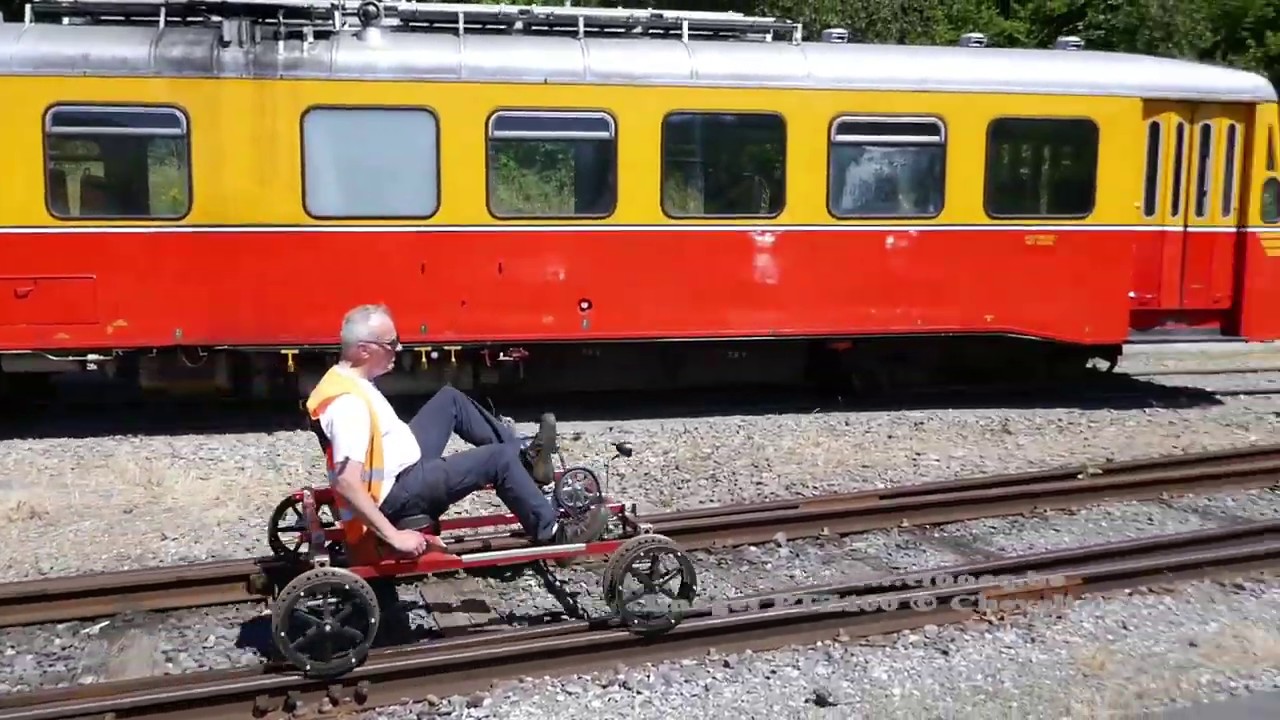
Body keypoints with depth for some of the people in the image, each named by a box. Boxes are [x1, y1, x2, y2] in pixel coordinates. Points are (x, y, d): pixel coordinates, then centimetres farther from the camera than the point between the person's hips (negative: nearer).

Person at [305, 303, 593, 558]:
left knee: (450, 399, 16)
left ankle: (524, 456, 20)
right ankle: (550, 532, 4)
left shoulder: (346, 377, 2)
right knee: (499, 458, -11)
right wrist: (394, 536, -34)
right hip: (397, 493, -10)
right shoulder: (349, 403, -29)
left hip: (400, 467, 10)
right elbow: (347, 482, -36)